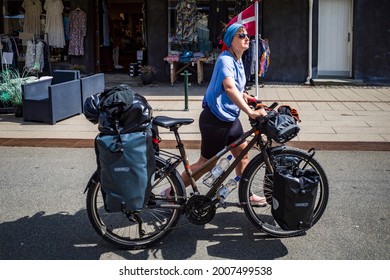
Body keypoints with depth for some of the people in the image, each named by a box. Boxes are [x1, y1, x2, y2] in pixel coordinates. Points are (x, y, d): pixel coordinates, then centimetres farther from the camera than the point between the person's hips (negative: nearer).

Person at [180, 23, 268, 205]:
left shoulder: (237, 61, 10)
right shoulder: (225, 60, -20)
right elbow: (229, 87, -38)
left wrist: (245, 96, 8)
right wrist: (250, 112, -45)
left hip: (230, 118, 9)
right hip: (215, 120, -9)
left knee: (243, 154, 14)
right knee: (207, 163, 1)